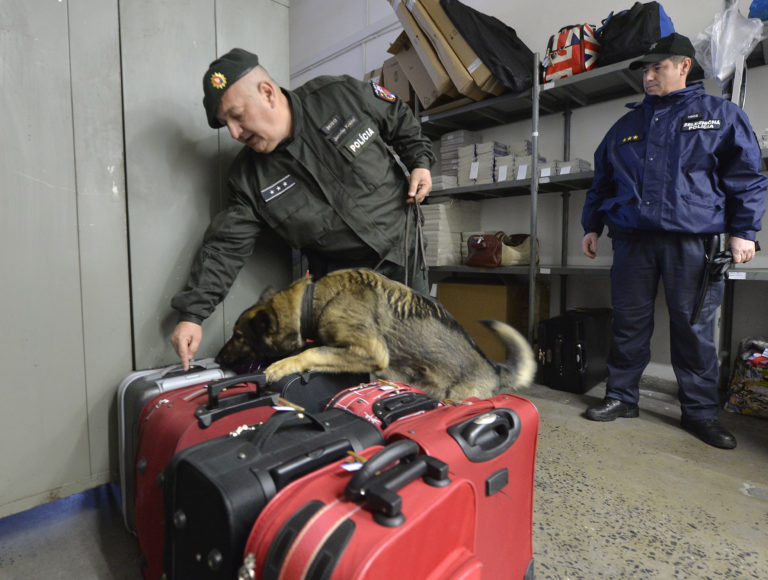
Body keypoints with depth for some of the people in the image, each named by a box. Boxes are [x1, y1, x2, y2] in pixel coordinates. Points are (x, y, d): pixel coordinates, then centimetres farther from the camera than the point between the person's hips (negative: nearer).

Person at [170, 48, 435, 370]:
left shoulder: (344, 96, -9)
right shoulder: (248, 177, -7)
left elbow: (402, 120, 7)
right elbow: (225, 246, -7)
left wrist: (420, 161, -6)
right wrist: (192, 314, -14)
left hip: (406, 260, 1)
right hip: (341, 283, 0)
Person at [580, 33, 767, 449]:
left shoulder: (719, 114, 9)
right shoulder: (626, 126, 18)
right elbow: (601, 183, 20)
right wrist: (592, 227, 13)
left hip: (692, 240, -2)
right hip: (632, 240, 3)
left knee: (694, 327, 3)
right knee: (628, 322, 5)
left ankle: (700, 411, 17)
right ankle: (621, 397, 17)